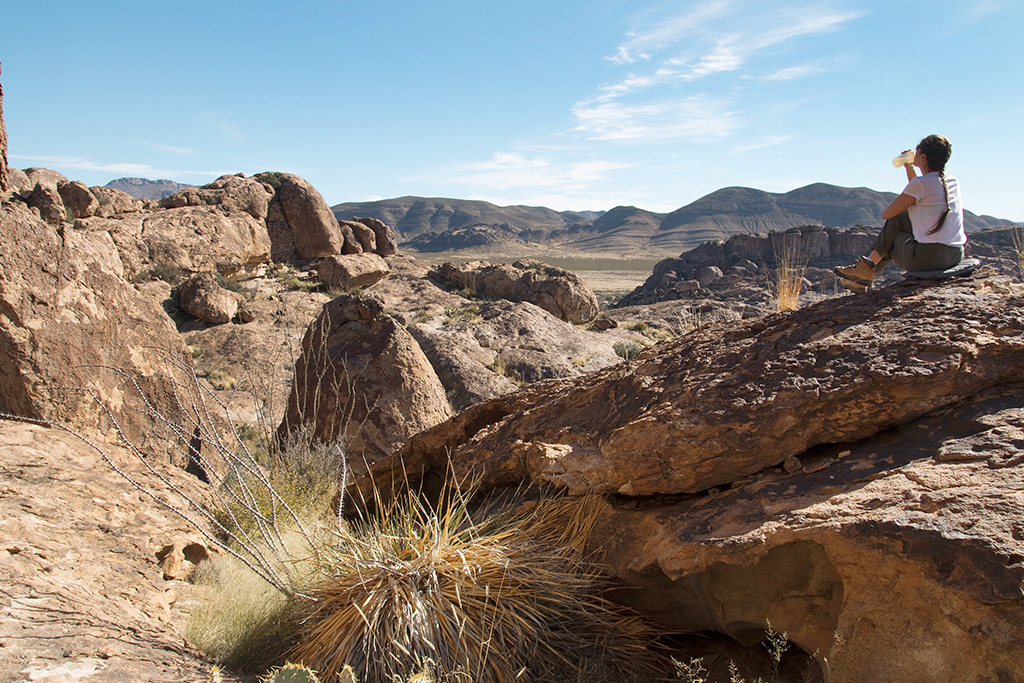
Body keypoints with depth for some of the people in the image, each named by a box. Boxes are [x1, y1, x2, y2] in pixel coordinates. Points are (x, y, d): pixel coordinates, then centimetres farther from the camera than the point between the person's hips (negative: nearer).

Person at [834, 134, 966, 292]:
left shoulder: (921, 182, -10)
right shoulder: (953, 181, 13)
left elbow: (886, 214, -2)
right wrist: (909, 167, 27)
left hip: (929, 258, -8)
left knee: (896, 220, 13)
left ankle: (868, 266, 21)